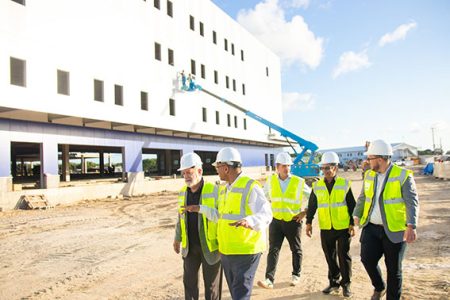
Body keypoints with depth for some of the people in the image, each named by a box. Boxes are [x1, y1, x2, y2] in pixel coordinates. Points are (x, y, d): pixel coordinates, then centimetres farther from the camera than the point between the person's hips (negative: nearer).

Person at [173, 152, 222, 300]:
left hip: (210, 246, -5)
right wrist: (177, 238, 20)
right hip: (190, 245, 5)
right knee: (189, 279, 16)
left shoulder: (214, 190, -17)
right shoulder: (183, 192, 2)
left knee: (211, 283, 8)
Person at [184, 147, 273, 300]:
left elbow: (266, 215, -25)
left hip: (245, 251, -8)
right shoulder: (225, 189, 13)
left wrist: (249, 221, -44)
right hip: (226, 251, 8)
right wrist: (200, 209, 16)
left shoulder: (250, 187, -15)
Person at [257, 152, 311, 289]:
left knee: (296, 250, 13)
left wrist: (305, 212, -6)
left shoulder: (299, 182, -8)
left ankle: (296, 275, 33)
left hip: (293, 221, -1)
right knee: (273, 250, -3)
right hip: (276, 220, 2)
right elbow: (264, 196, 17)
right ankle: (269, 280, -3)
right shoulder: (271, 181, 0)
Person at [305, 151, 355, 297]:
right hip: (326, 229, 2)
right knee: (330, 257, 12)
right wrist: (308, 222, 5)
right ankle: (334, 282, 28)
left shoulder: (345, 184, -3)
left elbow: (352, 206, 1)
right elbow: (311, 206, 8)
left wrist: (352, 223, -2)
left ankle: (346, 284, 22)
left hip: (343, 227, -2)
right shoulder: (317, 186, 3)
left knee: (344, 256, 6)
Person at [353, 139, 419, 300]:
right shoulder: (369, 175, 6)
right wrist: (356, 216, 7)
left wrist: (411, 226, -28)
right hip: (371, 228, 4)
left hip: (394, 230, -4)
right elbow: (362, 198, 15)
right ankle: (379, 287, 24)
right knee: (367, 259, -5)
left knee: (393, 269, 6)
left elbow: (412, 202, -17)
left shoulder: (403, 176, -11)